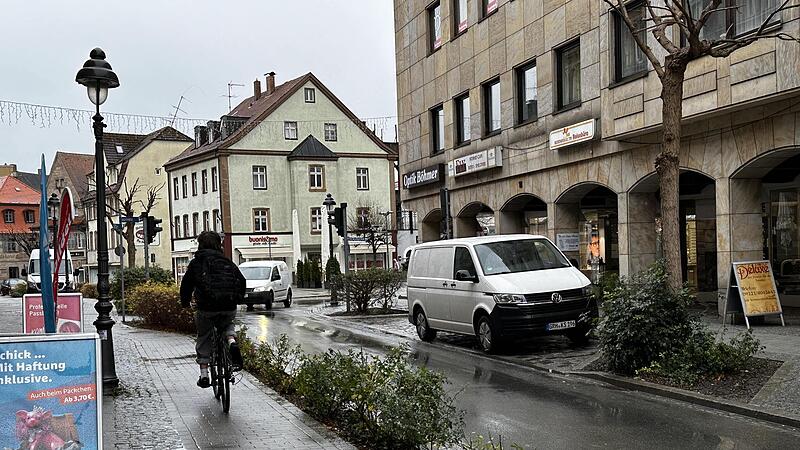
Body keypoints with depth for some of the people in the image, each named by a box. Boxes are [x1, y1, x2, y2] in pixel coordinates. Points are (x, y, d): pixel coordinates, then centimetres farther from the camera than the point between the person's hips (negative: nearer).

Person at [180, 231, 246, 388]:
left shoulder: (196, 263, 8)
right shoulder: (228, 262, 16)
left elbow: (186, 284, 6)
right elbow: (242, 281, 16)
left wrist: (185, 302, 23)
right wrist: (237, 299, 31)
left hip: (207, 307, -2)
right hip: (230, 307, 2)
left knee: (204, 338, 18)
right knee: (227, 324, 32)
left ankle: (204, 374, 14)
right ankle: (232, 342, 0)